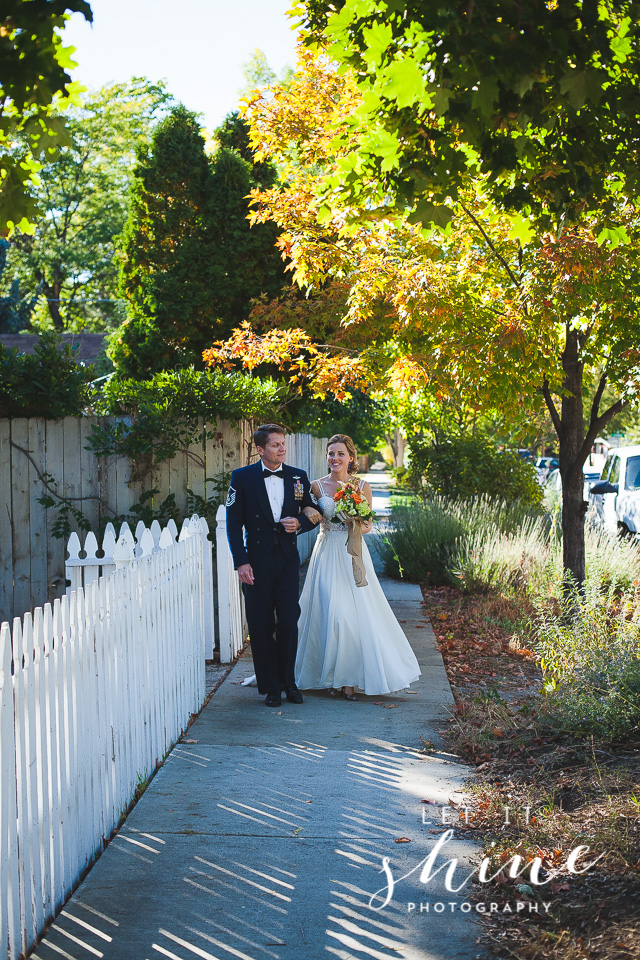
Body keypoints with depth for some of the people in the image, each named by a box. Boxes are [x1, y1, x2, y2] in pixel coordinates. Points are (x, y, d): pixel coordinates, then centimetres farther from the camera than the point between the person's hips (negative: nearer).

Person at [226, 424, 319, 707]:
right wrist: (241, 562, -10)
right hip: (256, 561, -2)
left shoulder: (299, 477, 6)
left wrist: (299, 523, -9)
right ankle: (271, 687, 14)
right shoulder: (242, 477, -1)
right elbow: (234, 523, -2)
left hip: (288, 559, 2)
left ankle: (288, 681, 18)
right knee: (261, 626, 3)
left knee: (289, 622, 0)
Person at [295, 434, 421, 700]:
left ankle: (349, 678, 2)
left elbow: (368, 524, 10)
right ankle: (328, 675, 8)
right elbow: (310, 517, -3)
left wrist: (359, 527, -11)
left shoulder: (362, 486, 5)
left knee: (357, 613, -6)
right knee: (328, 612, -6)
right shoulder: (317, 486, 3)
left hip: (353, 554, 1)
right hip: (327, 555, -1)